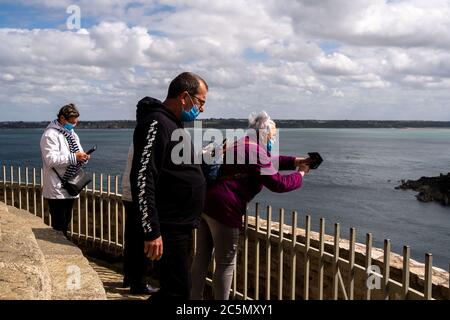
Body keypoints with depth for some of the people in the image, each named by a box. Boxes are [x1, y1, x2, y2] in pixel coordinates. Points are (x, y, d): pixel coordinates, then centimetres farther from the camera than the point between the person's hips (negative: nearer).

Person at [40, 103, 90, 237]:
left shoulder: (72, 134, 17)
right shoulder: (50, 135, -12)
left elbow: (76, 159, 21)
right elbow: (51, 159, -22)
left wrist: (83, 158, -2)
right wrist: (74, 157, -26)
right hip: (56, 189, -8)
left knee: (66, 223, 17)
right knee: (58, 226, -4)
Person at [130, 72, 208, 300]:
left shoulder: (173, 124, 16)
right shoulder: (156, 123, -16)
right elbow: (142, 179, -24)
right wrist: (151, 231, -25)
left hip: (181, 228, 10)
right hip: (168, 230, -10)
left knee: (177, 289, 18)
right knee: (177, 293, -4)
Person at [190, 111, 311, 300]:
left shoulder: (242, 144, 19)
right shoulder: (255, 151, -11)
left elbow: (267, 161, 31)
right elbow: (279, 183, -11)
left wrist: (294, 161, 27)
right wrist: (300, 174, 6)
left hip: (207, 201, 10)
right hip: (223, 208, -10)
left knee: (202, 256, 18)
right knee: (226, 264, 3)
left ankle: (195, 298, 29)